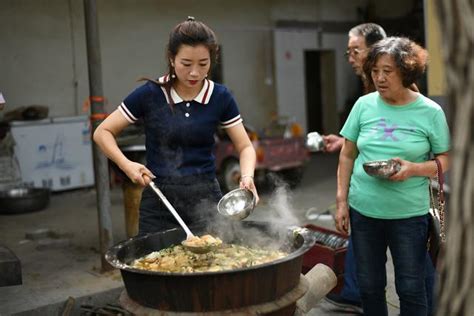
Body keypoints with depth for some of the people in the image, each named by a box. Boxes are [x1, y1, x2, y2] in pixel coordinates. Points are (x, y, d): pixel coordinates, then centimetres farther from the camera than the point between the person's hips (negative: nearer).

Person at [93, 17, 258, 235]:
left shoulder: (220, 97, -2)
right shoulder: (150, 94, -7)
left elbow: (245, 147, 5)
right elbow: (102, 133, 1)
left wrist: (247, 176, -15)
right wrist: (126, 165, -15)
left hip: (206, 197, 2)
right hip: (159, 200, -1)